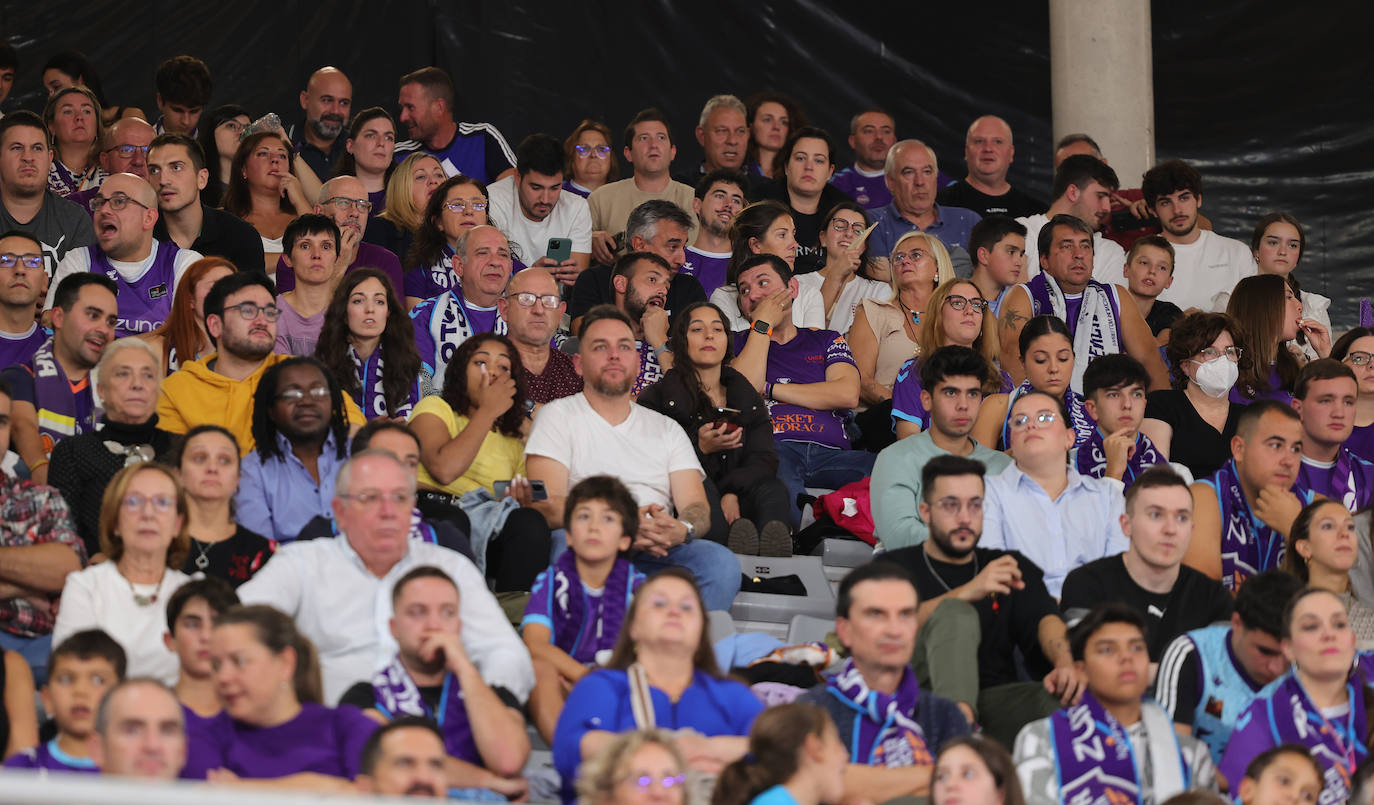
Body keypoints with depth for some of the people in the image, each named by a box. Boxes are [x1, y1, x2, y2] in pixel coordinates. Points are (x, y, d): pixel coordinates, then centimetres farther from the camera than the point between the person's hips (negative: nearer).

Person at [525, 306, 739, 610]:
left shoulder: (667, 429, 26)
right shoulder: (558, 417, 14)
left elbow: (697, 507, 13)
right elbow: (548, 505, -1)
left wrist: (681, 530, -14)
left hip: (656, 552, 3)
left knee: (720, 562, -29)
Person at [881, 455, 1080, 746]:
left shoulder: (1010, 567, 24)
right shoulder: (896, 567, 14)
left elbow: (1045, 620, 5)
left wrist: (1066, 664, -19)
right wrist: (967, 593, -19)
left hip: (996, 700, 2)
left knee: (1062, 698, -30)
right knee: (955, 614, -30)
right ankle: (957, 717, -51)